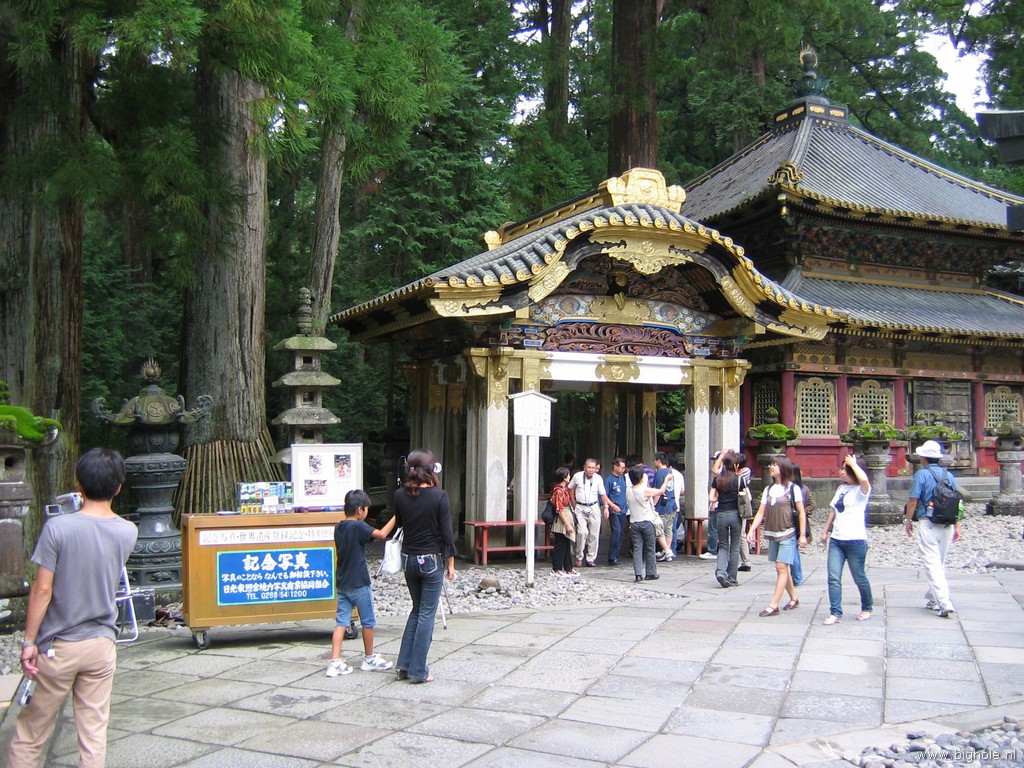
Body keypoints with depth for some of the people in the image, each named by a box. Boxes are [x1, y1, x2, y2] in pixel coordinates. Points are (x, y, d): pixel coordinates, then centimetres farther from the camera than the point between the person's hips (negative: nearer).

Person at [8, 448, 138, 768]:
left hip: (57, 647, -2)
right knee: (94, 732, 9)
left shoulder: (57, 528, -16)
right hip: (102, 645, 3)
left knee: (30, 733, 12)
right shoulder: (128, 532, -4)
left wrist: (29, 641, -5)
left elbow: (42, 590, -14)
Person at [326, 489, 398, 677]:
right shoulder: (358, 527, -17)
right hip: (359, 583, -7)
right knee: (368, 622, 9)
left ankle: (335, 663, -2)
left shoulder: (339, 527, 7)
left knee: (341, 622, 4)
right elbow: (381, 534, -27)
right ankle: (369, 659, 22)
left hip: (342, 583, 7)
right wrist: (396, 517, -18)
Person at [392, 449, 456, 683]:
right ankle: (418, 670, 8)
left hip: (408, 559, 5)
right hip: (431, 560, -4)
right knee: (427, 614, 4)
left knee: (417, 610, 20)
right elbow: (446, 533, -11)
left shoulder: (400, 495, -4)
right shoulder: (439, 496, -15)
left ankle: (404, 665, 19)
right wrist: (450, 563, -2)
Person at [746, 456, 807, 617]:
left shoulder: (793, 489, -4)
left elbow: (801, 513, -5)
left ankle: (773, 606, -10)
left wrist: (803, 534, -9)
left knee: (781, 568, -9)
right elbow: (760, 513, 7)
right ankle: (793, 599, 28)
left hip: (788, 534, -6)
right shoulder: (768, 490, 11)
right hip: (773, 535, 6)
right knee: (781, 569, 12)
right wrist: (752, 530, -3)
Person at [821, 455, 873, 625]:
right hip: (836, 539, 6)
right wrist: (826, 531, 21)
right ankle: (835, 613, -1)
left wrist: (853, 463, -16)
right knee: (833, 578, -3)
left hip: (855, 540, -6)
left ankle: (867, 608, 29)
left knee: (859, 577, 7)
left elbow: (863, 478, -32)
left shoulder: (862, 490, -8)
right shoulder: (841, 488, 15)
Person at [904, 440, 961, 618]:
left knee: (932, 565, -6)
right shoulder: (948, 475, 9)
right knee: (940, 564, 18)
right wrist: (957, 526, 15)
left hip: (928, 524, -6)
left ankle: (945, 604, -16)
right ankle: (933, 599, 26)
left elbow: (913, 501, -10)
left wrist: (908, 521, 4)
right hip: (947, 525, 6)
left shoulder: (921, 474, -7)